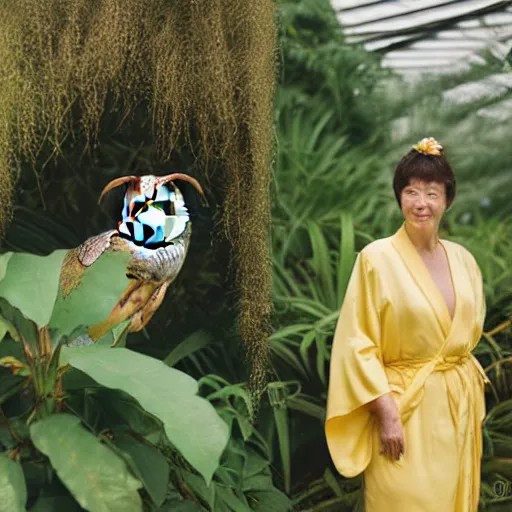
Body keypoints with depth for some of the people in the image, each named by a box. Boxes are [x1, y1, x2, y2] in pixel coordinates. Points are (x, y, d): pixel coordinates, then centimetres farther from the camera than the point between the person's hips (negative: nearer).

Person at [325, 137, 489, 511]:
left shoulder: (463, 259, 5)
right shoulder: (377, 257, -11)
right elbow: (358, 344, -13)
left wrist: (475, 396, 10)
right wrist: (387, 412, -17)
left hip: (460, 407, 5)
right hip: (406, 408, -5)